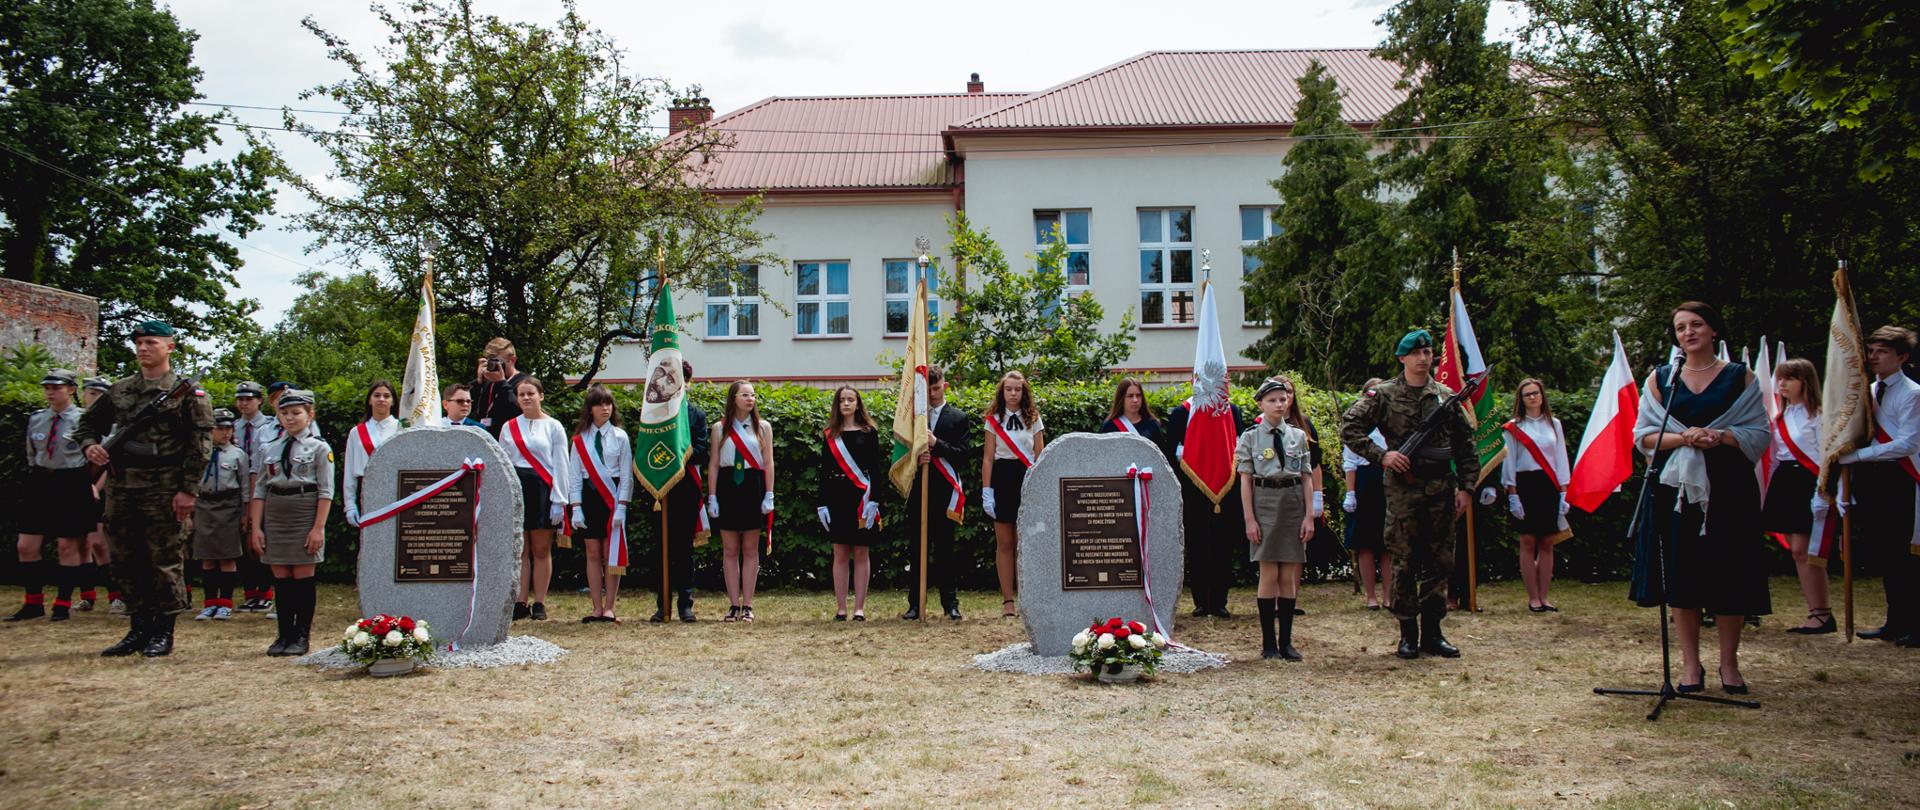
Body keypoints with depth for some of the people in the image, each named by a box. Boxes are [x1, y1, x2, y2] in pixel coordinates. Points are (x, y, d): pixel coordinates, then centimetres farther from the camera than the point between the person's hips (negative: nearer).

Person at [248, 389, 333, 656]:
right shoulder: (269, 448, 11)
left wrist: (318, 528, -11)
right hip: (275, 514, 4)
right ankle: (284, 634, 13)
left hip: (305, 514, -4)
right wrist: (256, 528, 3)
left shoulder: (319, 448, 0)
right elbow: (259, 490, 10)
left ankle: (301, 636, 7)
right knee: (280, 577, 6)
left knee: (303, 576, 0)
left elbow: (325, 492, -4)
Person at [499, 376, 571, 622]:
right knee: (519, 550, 2)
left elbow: (560, 466, 1)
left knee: (541, 550, 2)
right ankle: (520, 603, 6)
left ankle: (539, 605, 7)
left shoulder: (553, 427, 4)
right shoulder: (508, 428, 11)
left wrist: (559, 501, -6)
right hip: (515, 489, 2)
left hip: (542, 491, -2)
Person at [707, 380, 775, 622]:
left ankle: (747, 605, 6)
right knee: (730, 550, 2)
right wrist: (712, 497, -1)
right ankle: (734, 605, 6)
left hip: (753, 487, 0)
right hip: (727, 487, 0)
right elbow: (713, 464, 5)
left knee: (750, 550, 2)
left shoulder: (763, 427, 6)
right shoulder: (720, 428, 6)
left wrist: (769, 496, -3)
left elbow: (768, 463, 4)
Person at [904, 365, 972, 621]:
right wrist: (915, 458, -10)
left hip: (944, 492, -2)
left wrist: (936, 444, -16)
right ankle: (915, 604, 8)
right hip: (917, 492, 2)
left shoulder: (959, 418, 6)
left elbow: (964, 454, -3)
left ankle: (951, 603, 7)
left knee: (946, 549, 1)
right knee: (915, 549, 3)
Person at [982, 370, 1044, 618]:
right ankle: (1007, 600, 6)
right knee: (1004, 544, 2)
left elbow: (1040, 456, 7)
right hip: (1002, 479, 0)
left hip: (1026, 479, 0)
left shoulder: (1033, 419, 8)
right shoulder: (993, 419, 7)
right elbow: (987, 458, 5)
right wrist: (986, 491, -2)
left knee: (1024, 544, -3)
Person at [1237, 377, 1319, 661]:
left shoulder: (1299, 436, 9)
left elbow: (1307, 478, 8)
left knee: (1289, 576, 4)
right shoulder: (1250, 437, 2)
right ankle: (1268, 642, 6)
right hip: (1265, 501, -2)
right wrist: (1250, 520, -6)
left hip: (1294, 503, 2)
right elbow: (1245, 481, -1)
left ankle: (1286, 641, 11)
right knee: (1269, 574, -3)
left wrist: (1309, 516, 1)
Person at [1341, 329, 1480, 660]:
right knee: (1405, 563, 1)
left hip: (1442, 489, 3)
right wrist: (1381, 456, -13)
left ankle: (1432, 632, 16)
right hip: (1403, 489, -3)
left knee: (1440, 562, 7)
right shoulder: (1383, 395, 0)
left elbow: (1465, 446, 13)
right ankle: (1408, 634, 10)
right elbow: (1349, 428, -4)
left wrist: (1465, 486, 6)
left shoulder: (1447, 396, 10)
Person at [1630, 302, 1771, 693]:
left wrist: (1721, 436, -16)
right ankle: (1690, 663, 10)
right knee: (1681, 576, 1)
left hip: (1728, 488, -1)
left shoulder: (1740, 377, 6)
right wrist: (1682, 438, -14)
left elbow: (1760, 434, 2)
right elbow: (1643, 435, 3)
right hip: (1676, 487, 1)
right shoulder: (1660, 378, 9)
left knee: (1729, 575, 0)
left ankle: (1729, 663, 13)